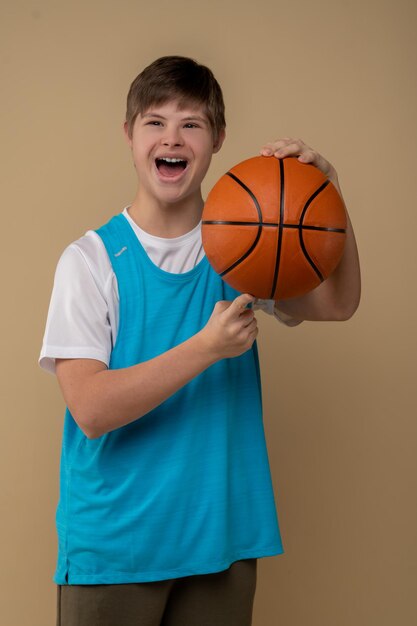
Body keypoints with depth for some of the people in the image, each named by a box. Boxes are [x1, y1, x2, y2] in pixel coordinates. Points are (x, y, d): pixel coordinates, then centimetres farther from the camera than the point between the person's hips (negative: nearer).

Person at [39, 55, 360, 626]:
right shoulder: (91, 258, -7)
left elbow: (337, 304, -11)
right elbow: (90, 409, -16)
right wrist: (207, 347, -25)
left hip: (222, 537, 3)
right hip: (113, 544, -2)